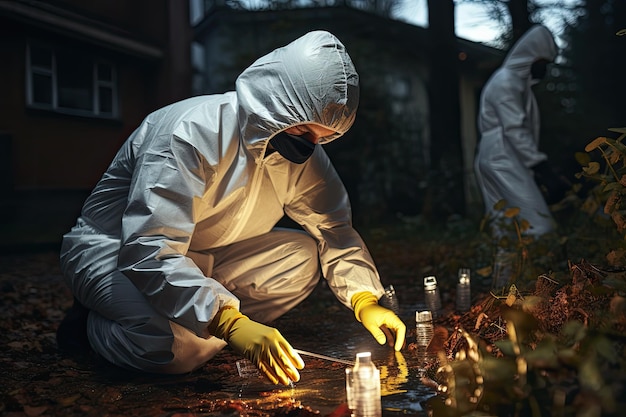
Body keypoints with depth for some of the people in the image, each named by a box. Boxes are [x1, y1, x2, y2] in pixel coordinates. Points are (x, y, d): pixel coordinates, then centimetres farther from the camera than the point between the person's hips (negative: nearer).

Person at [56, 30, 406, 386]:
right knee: (181, 345, -34)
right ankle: (97, 322, -2)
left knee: (303, 257, -12)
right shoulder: (192, 133, -30)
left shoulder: (303, 150, -8)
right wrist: (232, 324, -46)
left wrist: (365, 299, -19)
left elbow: (335, 230, -2)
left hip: (205, 256, 7)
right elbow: (150, 253, -37)